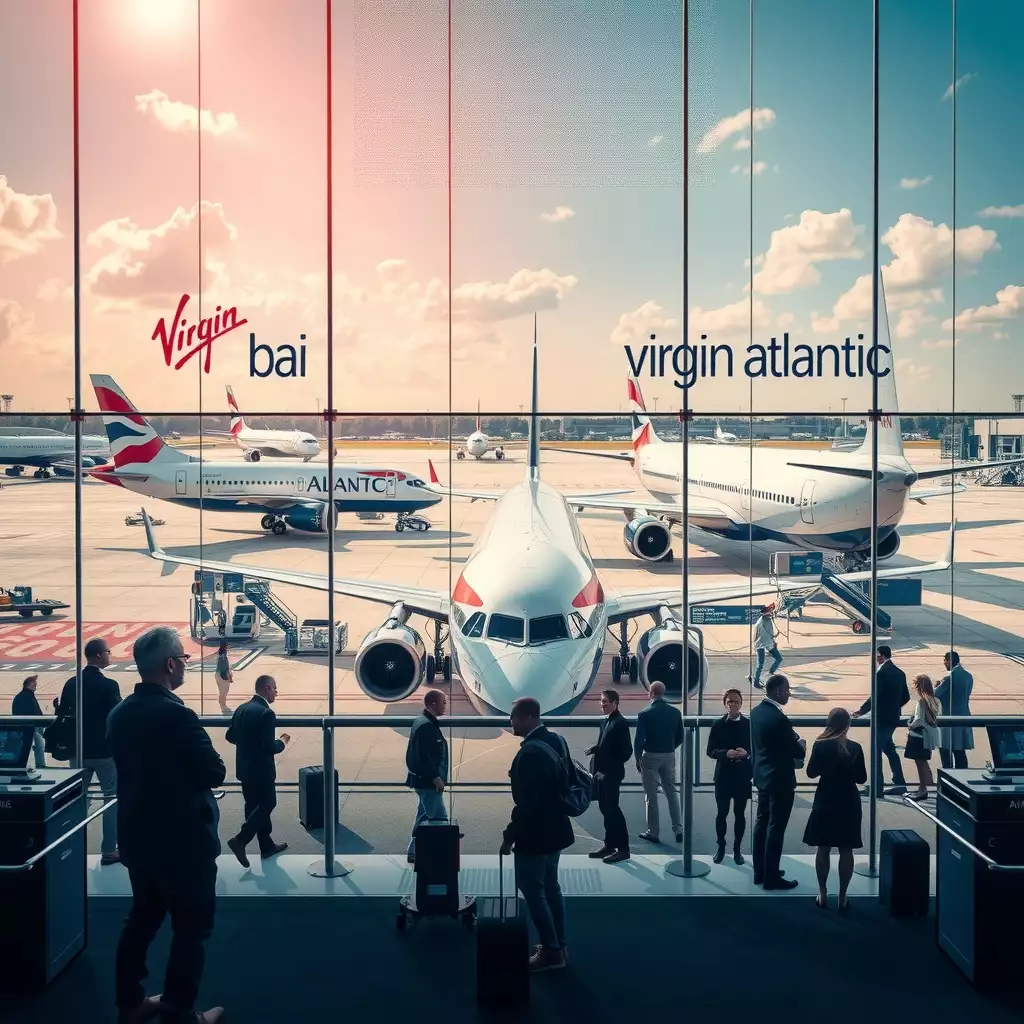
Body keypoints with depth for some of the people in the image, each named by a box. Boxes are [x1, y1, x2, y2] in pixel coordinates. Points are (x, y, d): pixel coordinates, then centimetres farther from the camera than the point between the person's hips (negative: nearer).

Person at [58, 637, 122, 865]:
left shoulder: (71, 684, 2)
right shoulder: (109, 685, -16)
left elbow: (62, 715, 6)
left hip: (79, 750, 5)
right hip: (105, 751, -5)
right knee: (112, 799, 5)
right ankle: (109, 851, 6)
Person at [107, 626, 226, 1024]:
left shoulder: (119, 713, 2)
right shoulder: (176, 714, -24)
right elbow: (215, 773, -19)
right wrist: (199, 764, 0)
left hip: (138, 837, 8)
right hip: (183, 841, -8)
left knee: (142, 918, 19)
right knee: (191, 928, 4)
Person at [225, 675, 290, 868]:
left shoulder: (241, 708, 4)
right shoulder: (266, 713, -21)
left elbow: (230, 736, 11)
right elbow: (269, 748, -23)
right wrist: (282, 742, -4)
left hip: (244, 768, 8)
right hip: (261, 769, -8)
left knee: (254, 806, 15)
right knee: (267, 804, 6)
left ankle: (267, 845, 25)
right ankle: (240, 840, -5)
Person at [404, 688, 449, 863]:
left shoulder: (424, 722, 12)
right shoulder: (426, 725, -21)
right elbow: (424, 756, -25)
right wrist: (436, 777, -21)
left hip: (424, 780, 11)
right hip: (428, 781, -11)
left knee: (425, 817, 17)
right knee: (439, 819, -6)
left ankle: (414, 852, 23)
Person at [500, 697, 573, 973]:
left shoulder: (530, 752, -26)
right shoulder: (556, 740, 4)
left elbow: (527, 802, -27)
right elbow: (564, 781, 14)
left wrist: (509, 836, -17)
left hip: (535, 834, -10)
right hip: (554, 828, 10)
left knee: (532, 891, 1)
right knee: (550, 887, 18)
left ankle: (551, 952, 7)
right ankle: (557, 946, 27)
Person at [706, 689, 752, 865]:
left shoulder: (749, 724, 0)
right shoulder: (718, 725, 0)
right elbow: (711, 751, -2)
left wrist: (747, 753, -19)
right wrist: (726, 753, -19)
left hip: (743, 776, 0)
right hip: (723, 776, 0)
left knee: (739, 813, 8)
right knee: (722, 813, 6)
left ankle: (737, 849, 18)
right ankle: (721, 847, 19)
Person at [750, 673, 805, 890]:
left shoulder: (756, 711, 2)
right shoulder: (779, 719, -25)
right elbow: (797, 752, -18)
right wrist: (801, 744, 5)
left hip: (762, 775, 9)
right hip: (780, 779, -9)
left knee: (762, 822, 15)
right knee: (776, 827, -1)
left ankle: (760, 871, 24)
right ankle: (771, 877, 6)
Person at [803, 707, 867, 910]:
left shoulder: (820, 745, -10)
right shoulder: (855, 747, -9)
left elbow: (811, 773, -1)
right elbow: (862, 778, -2)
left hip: (825, 802, 0)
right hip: (848, 803, 0)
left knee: (823, 849, 11)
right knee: (846, 851, 7)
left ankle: (823, 895, 14)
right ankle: (842, 897, 9)